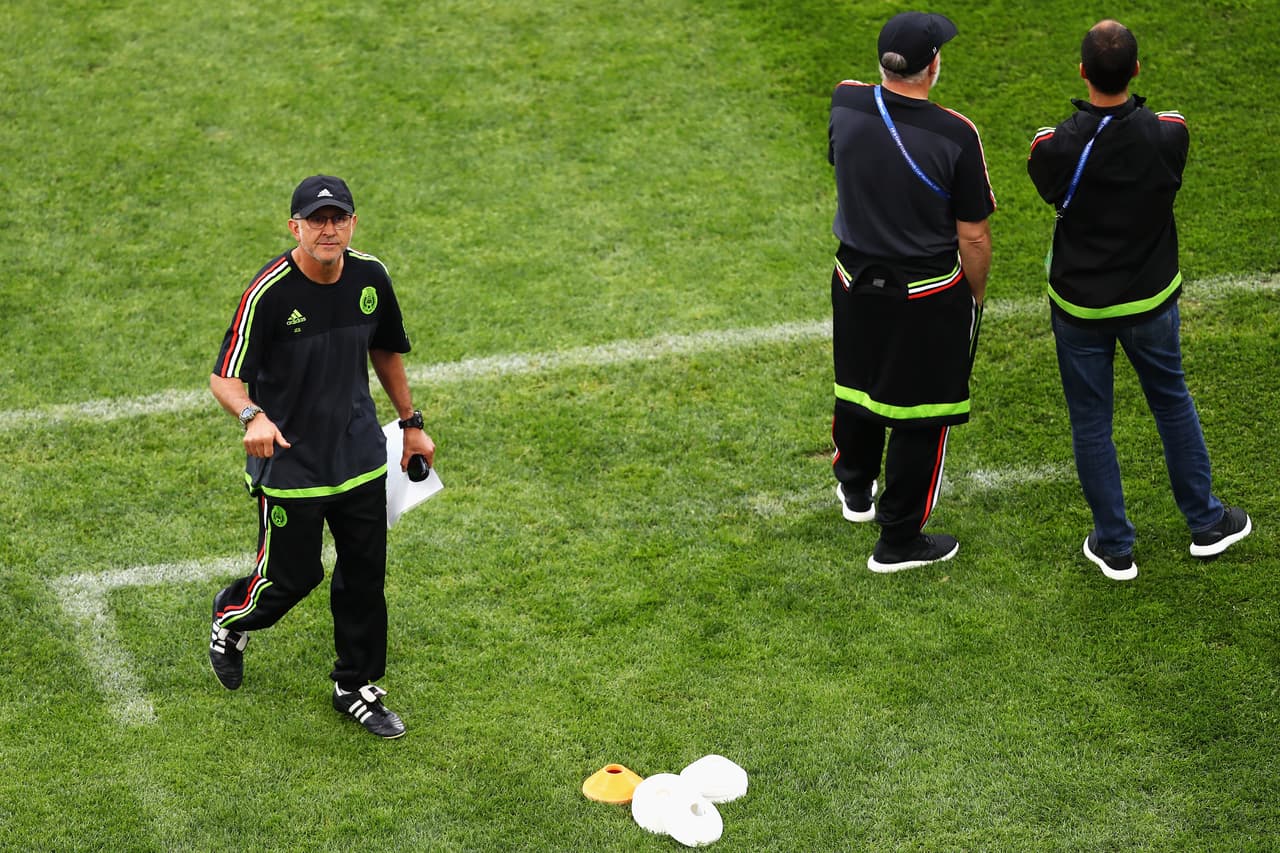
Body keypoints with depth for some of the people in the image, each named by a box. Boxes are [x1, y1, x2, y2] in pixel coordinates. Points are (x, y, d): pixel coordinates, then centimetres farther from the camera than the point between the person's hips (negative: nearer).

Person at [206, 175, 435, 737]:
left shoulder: (370, 278, -4)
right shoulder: (269, 292, -20)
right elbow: (225, 378, -21)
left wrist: (411, 424, 18)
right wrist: (253, 416, -41)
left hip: (361, 458, 5)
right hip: (290, 464, -5)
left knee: (365, 575, 11)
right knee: (293, 576, 6)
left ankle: (357, 688, 29)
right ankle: (232, 615, 41)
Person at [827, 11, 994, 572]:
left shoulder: (846, 104, -11)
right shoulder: (955, 136, -23)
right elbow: (973, 236, -14)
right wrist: (975, 295, 2)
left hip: (855, 284, 5)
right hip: (929, 297, -5)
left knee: (856, 387, 26)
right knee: (919, 415, 10)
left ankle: (856, 490, 50)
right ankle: (898, 542, 20)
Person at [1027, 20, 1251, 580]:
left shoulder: (1055, 147, -24)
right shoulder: (1169, 133, -19)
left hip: (1080, 306, -2)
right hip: (1151, 300, 2)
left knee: (1090, 424, 13)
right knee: (1173, 403, 22)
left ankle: (1114, 548, 24)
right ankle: (1206, 523, 37)